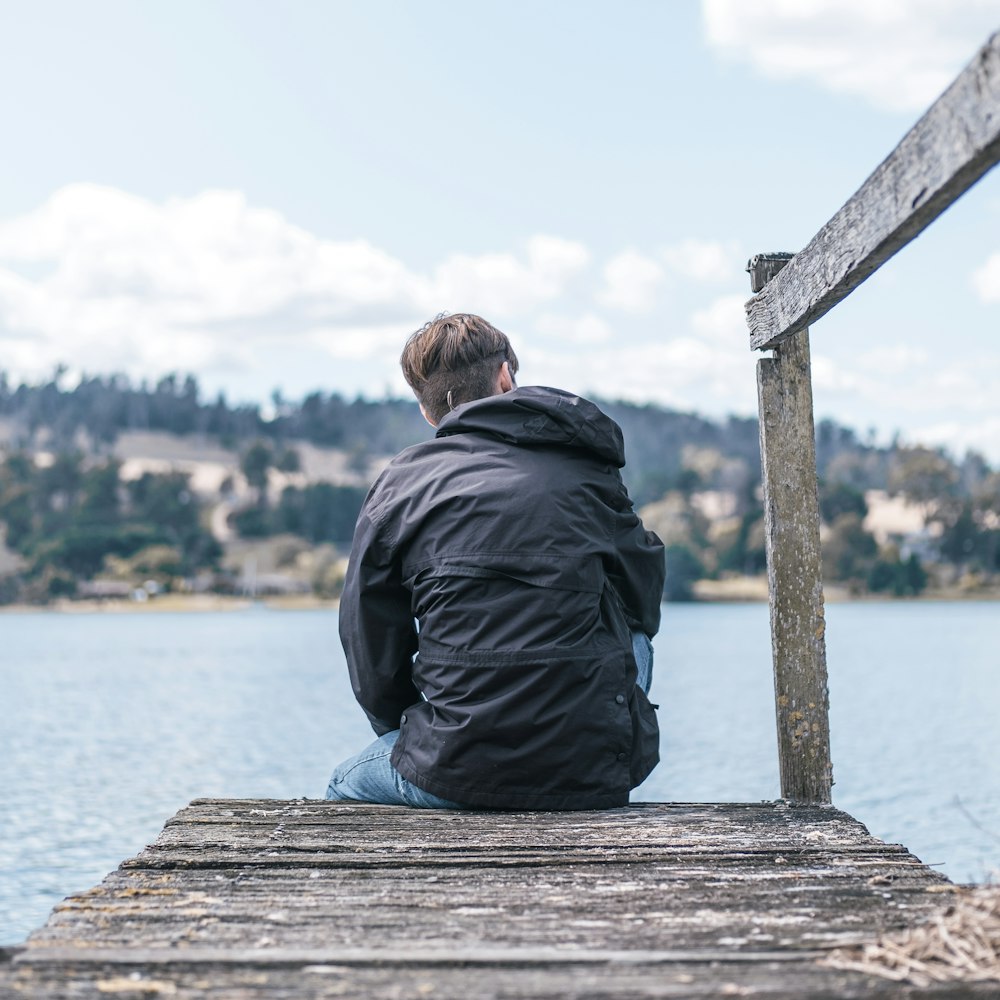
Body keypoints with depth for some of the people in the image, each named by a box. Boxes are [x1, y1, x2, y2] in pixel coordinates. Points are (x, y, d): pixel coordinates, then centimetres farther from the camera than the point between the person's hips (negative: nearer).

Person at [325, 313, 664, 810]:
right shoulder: (587, 471, 7)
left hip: (459, 775, 0)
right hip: (596, 774, 0)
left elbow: (373, 661, 5)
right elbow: (644, 604, 18)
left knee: (344, 787, 33)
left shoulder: (399, 484, 3)